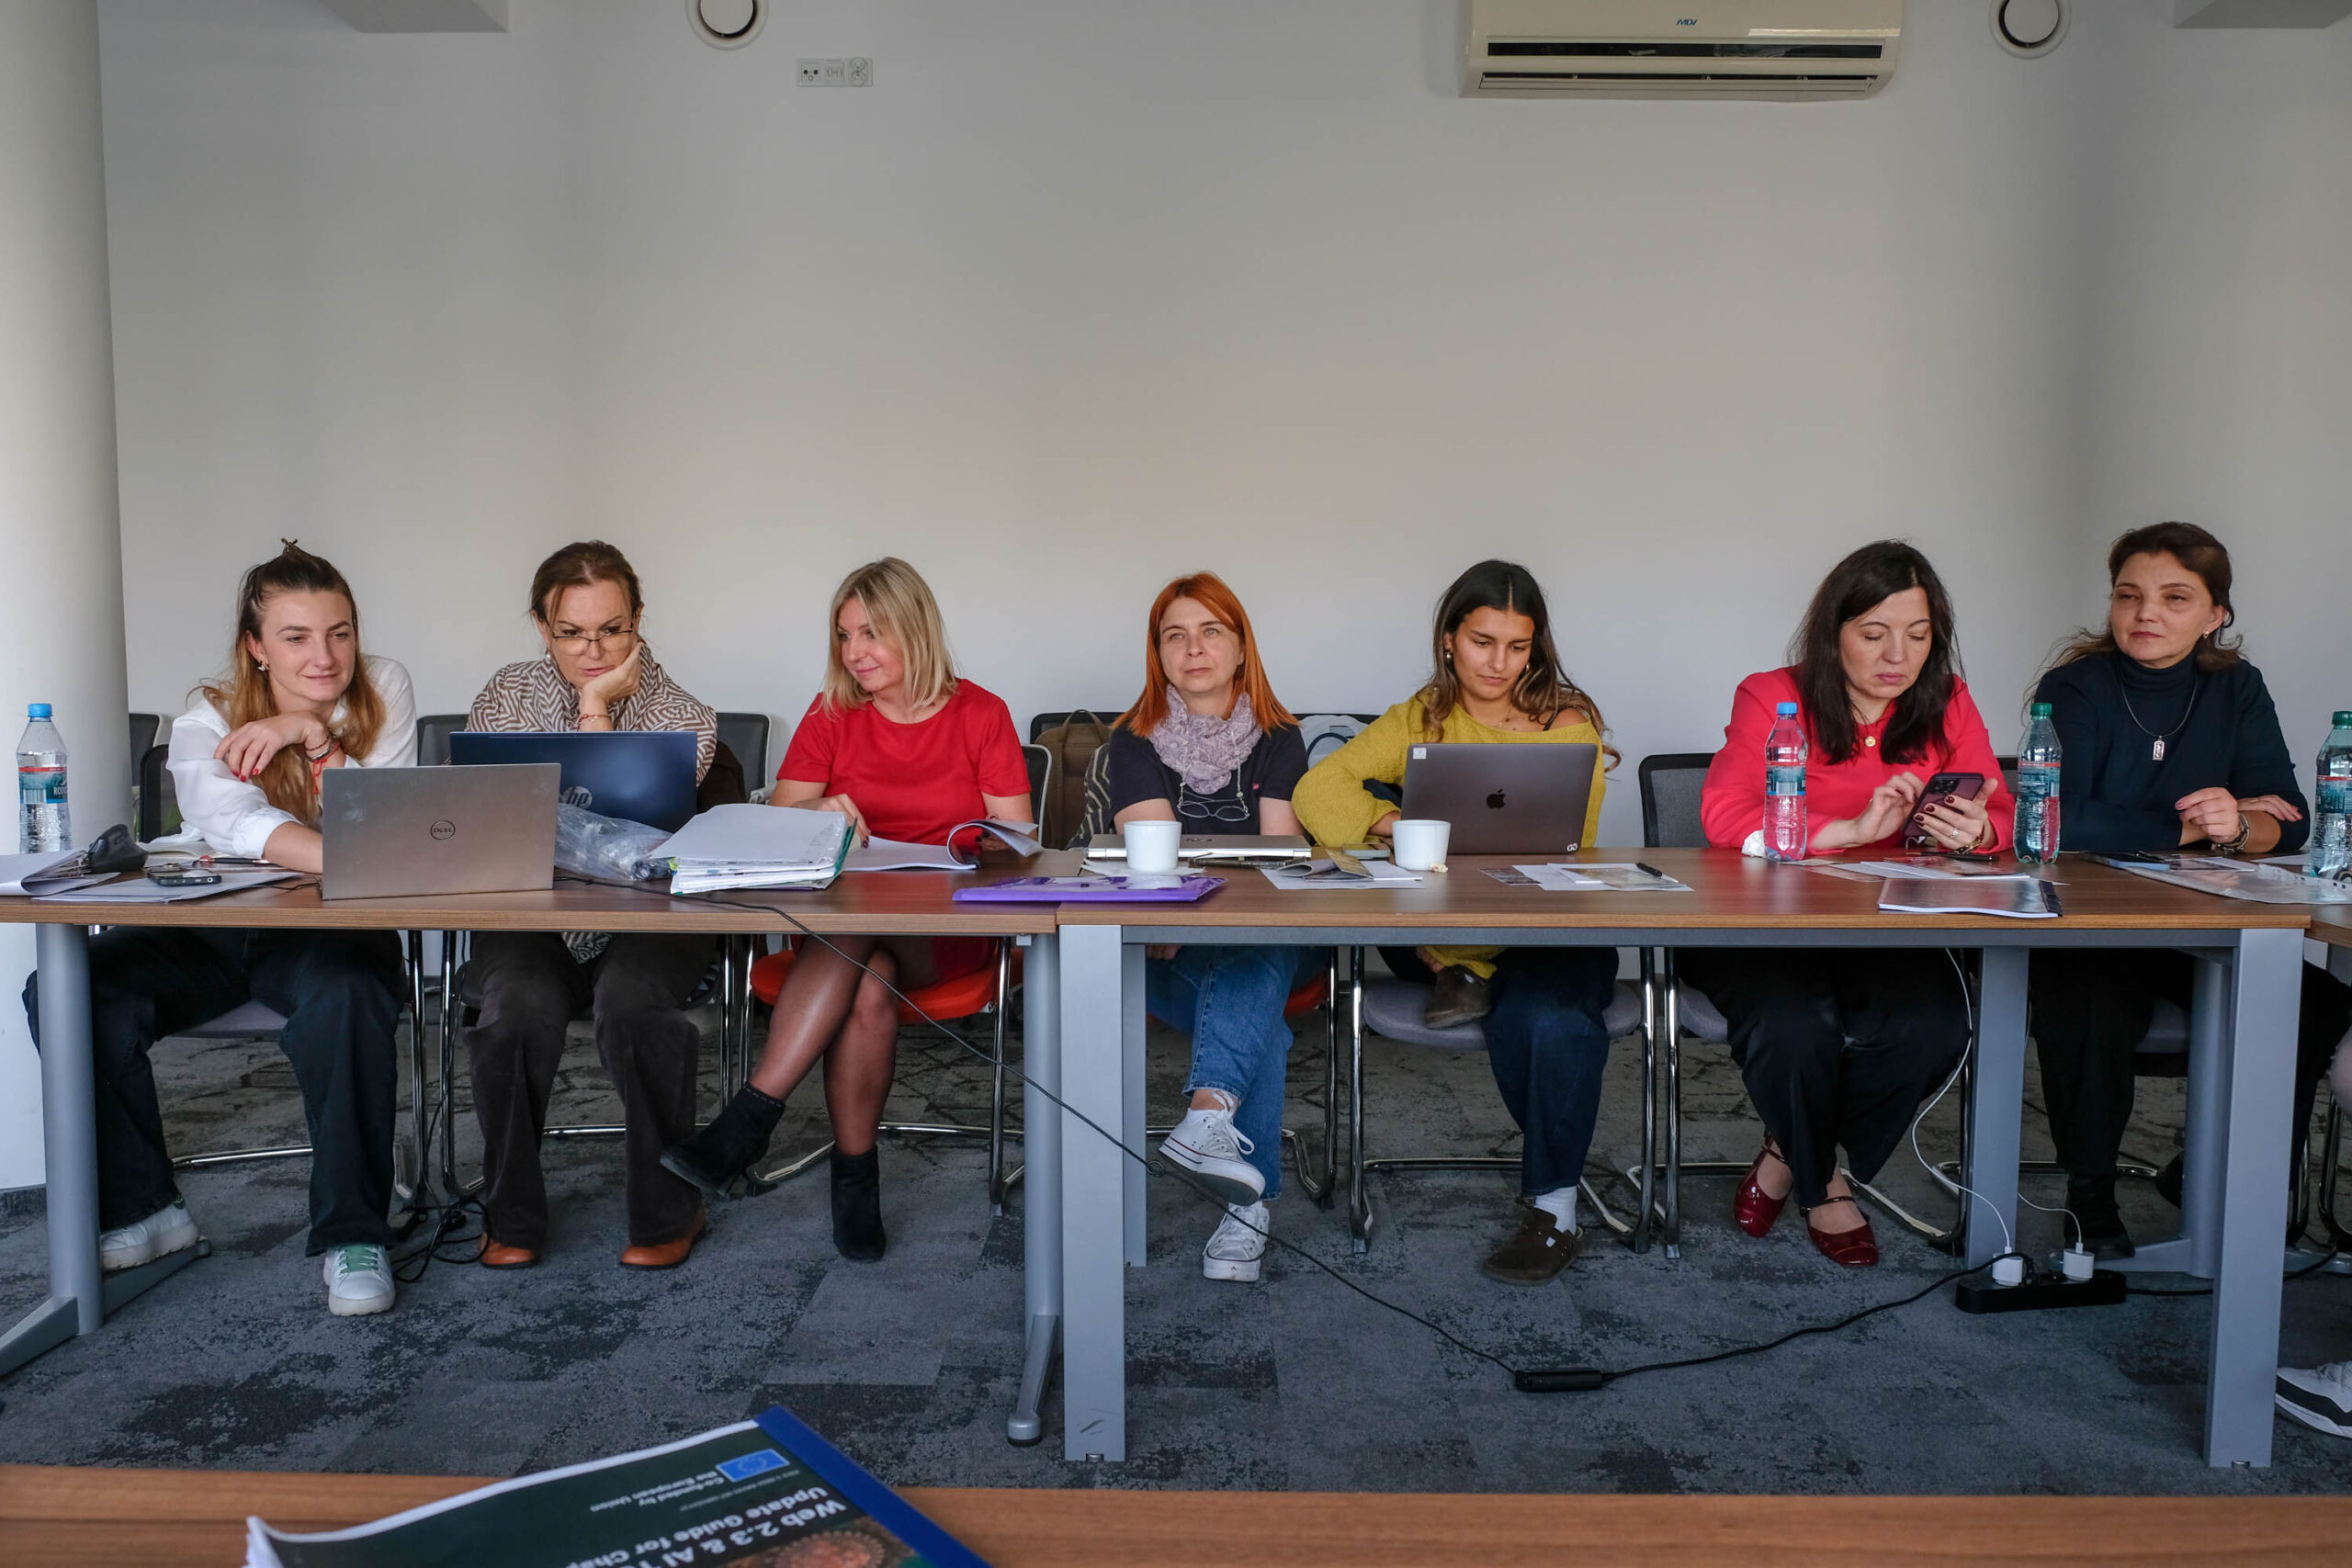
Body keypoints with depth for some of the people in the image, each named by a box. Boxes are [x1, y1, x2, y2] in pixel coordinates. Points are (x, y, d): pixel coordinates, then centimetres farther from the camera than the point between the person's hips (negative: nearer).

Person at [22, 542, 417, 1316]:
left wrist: (313, 737, -22)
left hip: (328, 931, -2)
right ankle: (140, 1211, -3)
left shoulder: (382, 691, -1)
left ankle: (354, 1236, -25)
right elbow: (239, 825, -25)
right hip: (209, 929, 2)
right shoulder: (208, 720, -3)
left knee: (348, 996, -37)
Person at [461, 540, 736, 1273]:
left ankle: (668, 1211, -10)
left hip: (644, 919, -2)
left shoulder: (682, 718, -2)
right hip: (529, 920, 2)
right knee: (520, 1007, -30)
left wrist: (594, 708, -13)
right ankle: (512, 1218, -8)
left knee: (631, 1003, -33)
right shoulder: (507, 696, 7)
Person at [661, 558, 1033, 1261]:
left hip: (949, 929, -2)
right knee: (866, 986, -34)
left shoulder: (981, 715, 6)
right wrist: (820, 811, -19)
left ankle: (748, 1121, -28)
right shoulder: (831, 715, 12)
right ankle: (855, 1179, -25)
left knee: (853, 939, -34)